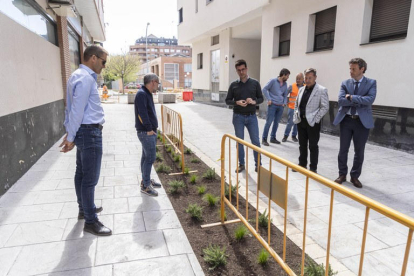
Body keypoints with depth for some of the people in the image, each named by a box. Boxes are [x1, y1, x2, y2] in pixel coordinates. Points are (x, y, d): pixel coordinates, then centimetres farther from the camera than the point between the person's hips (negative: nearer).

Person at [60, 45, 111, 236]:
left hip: (84, 131, 11)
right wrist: (71, 137, -16)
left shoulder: (80, 76, 15)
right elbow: (77, 110, -20)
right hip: (90, 132, -11)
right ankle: (90, 221, 7)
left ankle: (84, 209, 34)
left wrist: (70, 133, 14)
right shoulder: (85, 78, -18)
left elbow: (72, 108, 15)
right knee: (90, 177, -3)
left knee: (82, 173, 19)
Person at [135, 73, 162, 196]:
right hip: (146, 132, -10)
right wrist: (149, 129, -19)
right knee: (150, 157, -8)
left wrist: (153, 128, 12)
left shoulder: (147, 94, 16)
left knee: (146, 156, 17)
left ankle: (146, 180, 28)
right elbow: (142, 113, -22)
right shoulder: (141, 94, -16)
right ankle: (145, 186, 1)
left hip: (150, 132, 10)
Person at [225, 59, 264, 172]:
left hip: (252, 117, 0)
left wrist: (254, 102, -16)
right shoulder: (233, 85, 2)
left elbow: (261, 98, 6)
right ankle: (241, 164, 20)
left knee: (256, 141, 2)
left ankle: (258, 164, 14)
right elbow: (227, 100, 4)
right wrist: (237, 102, -15)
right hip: (238, 117, 0)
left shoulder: (255, 83, 2)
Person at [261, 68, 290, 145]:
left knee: (276, 122, 10)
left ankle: (273, 138, 22)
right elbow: (265, 89, -5)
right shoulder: (273, 81, -5)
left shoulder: (285, 84, 11)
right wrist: (269, 99, -11)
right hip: (272, 105, -6)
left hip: (281, 106, 6)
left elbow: (285, 95, 19)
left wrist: (284, 103, 5)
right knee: (269, 122, -7)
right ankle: (264, 139, 1)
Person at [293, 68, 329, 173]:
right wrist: (296, 116, 7)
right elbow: (296, 105, 18)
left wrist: (315, 119, -13)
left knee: (313, 146, 2)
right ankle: (302, 164, 28)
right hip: (301, 121, 6)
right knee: (302, 145, 15)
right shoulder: (301, 89, 12)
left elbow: (325, 107, -9)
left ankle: (313, 168, 13)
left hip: (313, 123, -6)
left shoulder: (321, 90, -6)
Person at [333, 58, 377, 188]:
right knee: (343, 150, 7)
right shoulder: (345, 83, 5)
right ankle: (342, 174, 22)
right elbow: (340, 100, -10)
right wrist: (359, 102, -14)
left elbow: (370, 100, -15)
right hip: (346, 120, 1)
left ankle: (355, 176, 22)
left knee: (359, 151, 7)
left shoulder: (371, 83, 1)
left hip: (362, 121, -1)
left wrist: (352, 97, -14)